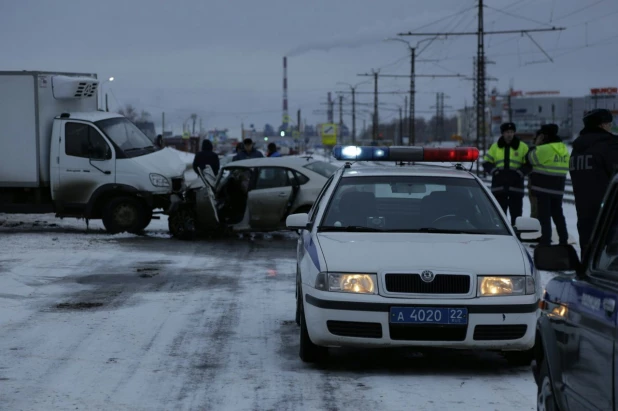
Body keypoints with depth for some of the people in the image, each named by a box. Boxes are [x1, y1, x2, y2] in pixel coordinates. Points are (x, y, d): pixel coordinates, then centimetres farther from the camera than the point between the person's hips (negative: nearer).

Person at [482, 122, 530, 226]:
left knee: (516, 213, -1)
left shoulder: (522, 147, 4)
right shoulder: (495, 147, 11)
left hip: (516, 185, -2)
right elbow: (486, 162, 11)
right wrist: (494, 171, -7)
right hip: (499, 186, 2)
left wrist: (519, 173, -13)